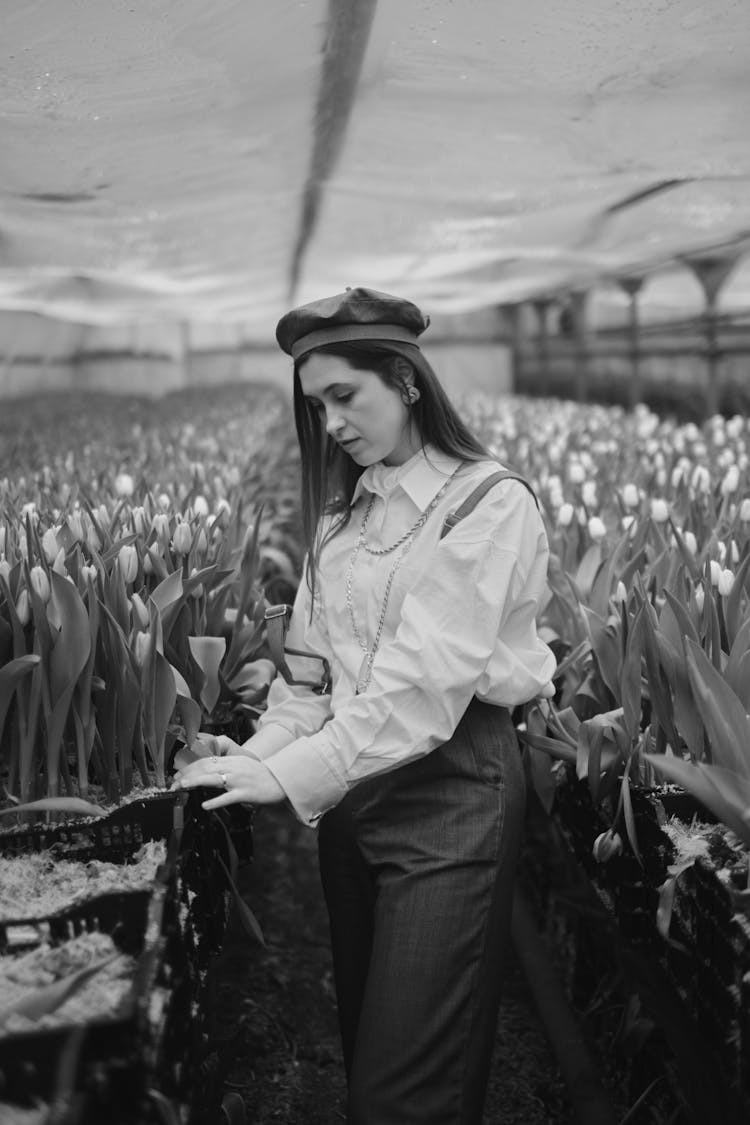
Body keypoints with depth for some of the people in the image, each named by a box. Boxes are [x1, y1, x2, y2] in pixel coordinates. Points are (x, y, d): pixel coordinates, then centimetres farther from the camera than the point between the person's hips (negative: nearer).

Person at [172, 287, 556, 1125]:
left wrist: (290, 775, -24)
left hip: (453, 782, -7)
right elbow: (311, 666, 8)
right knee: (361, 1043, 17)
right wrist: (261, 753, -9)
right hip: (352, 782, 7)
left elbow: (428, 680, -20)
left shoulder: (487, 504, -11)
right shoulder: (342, 510, 11)